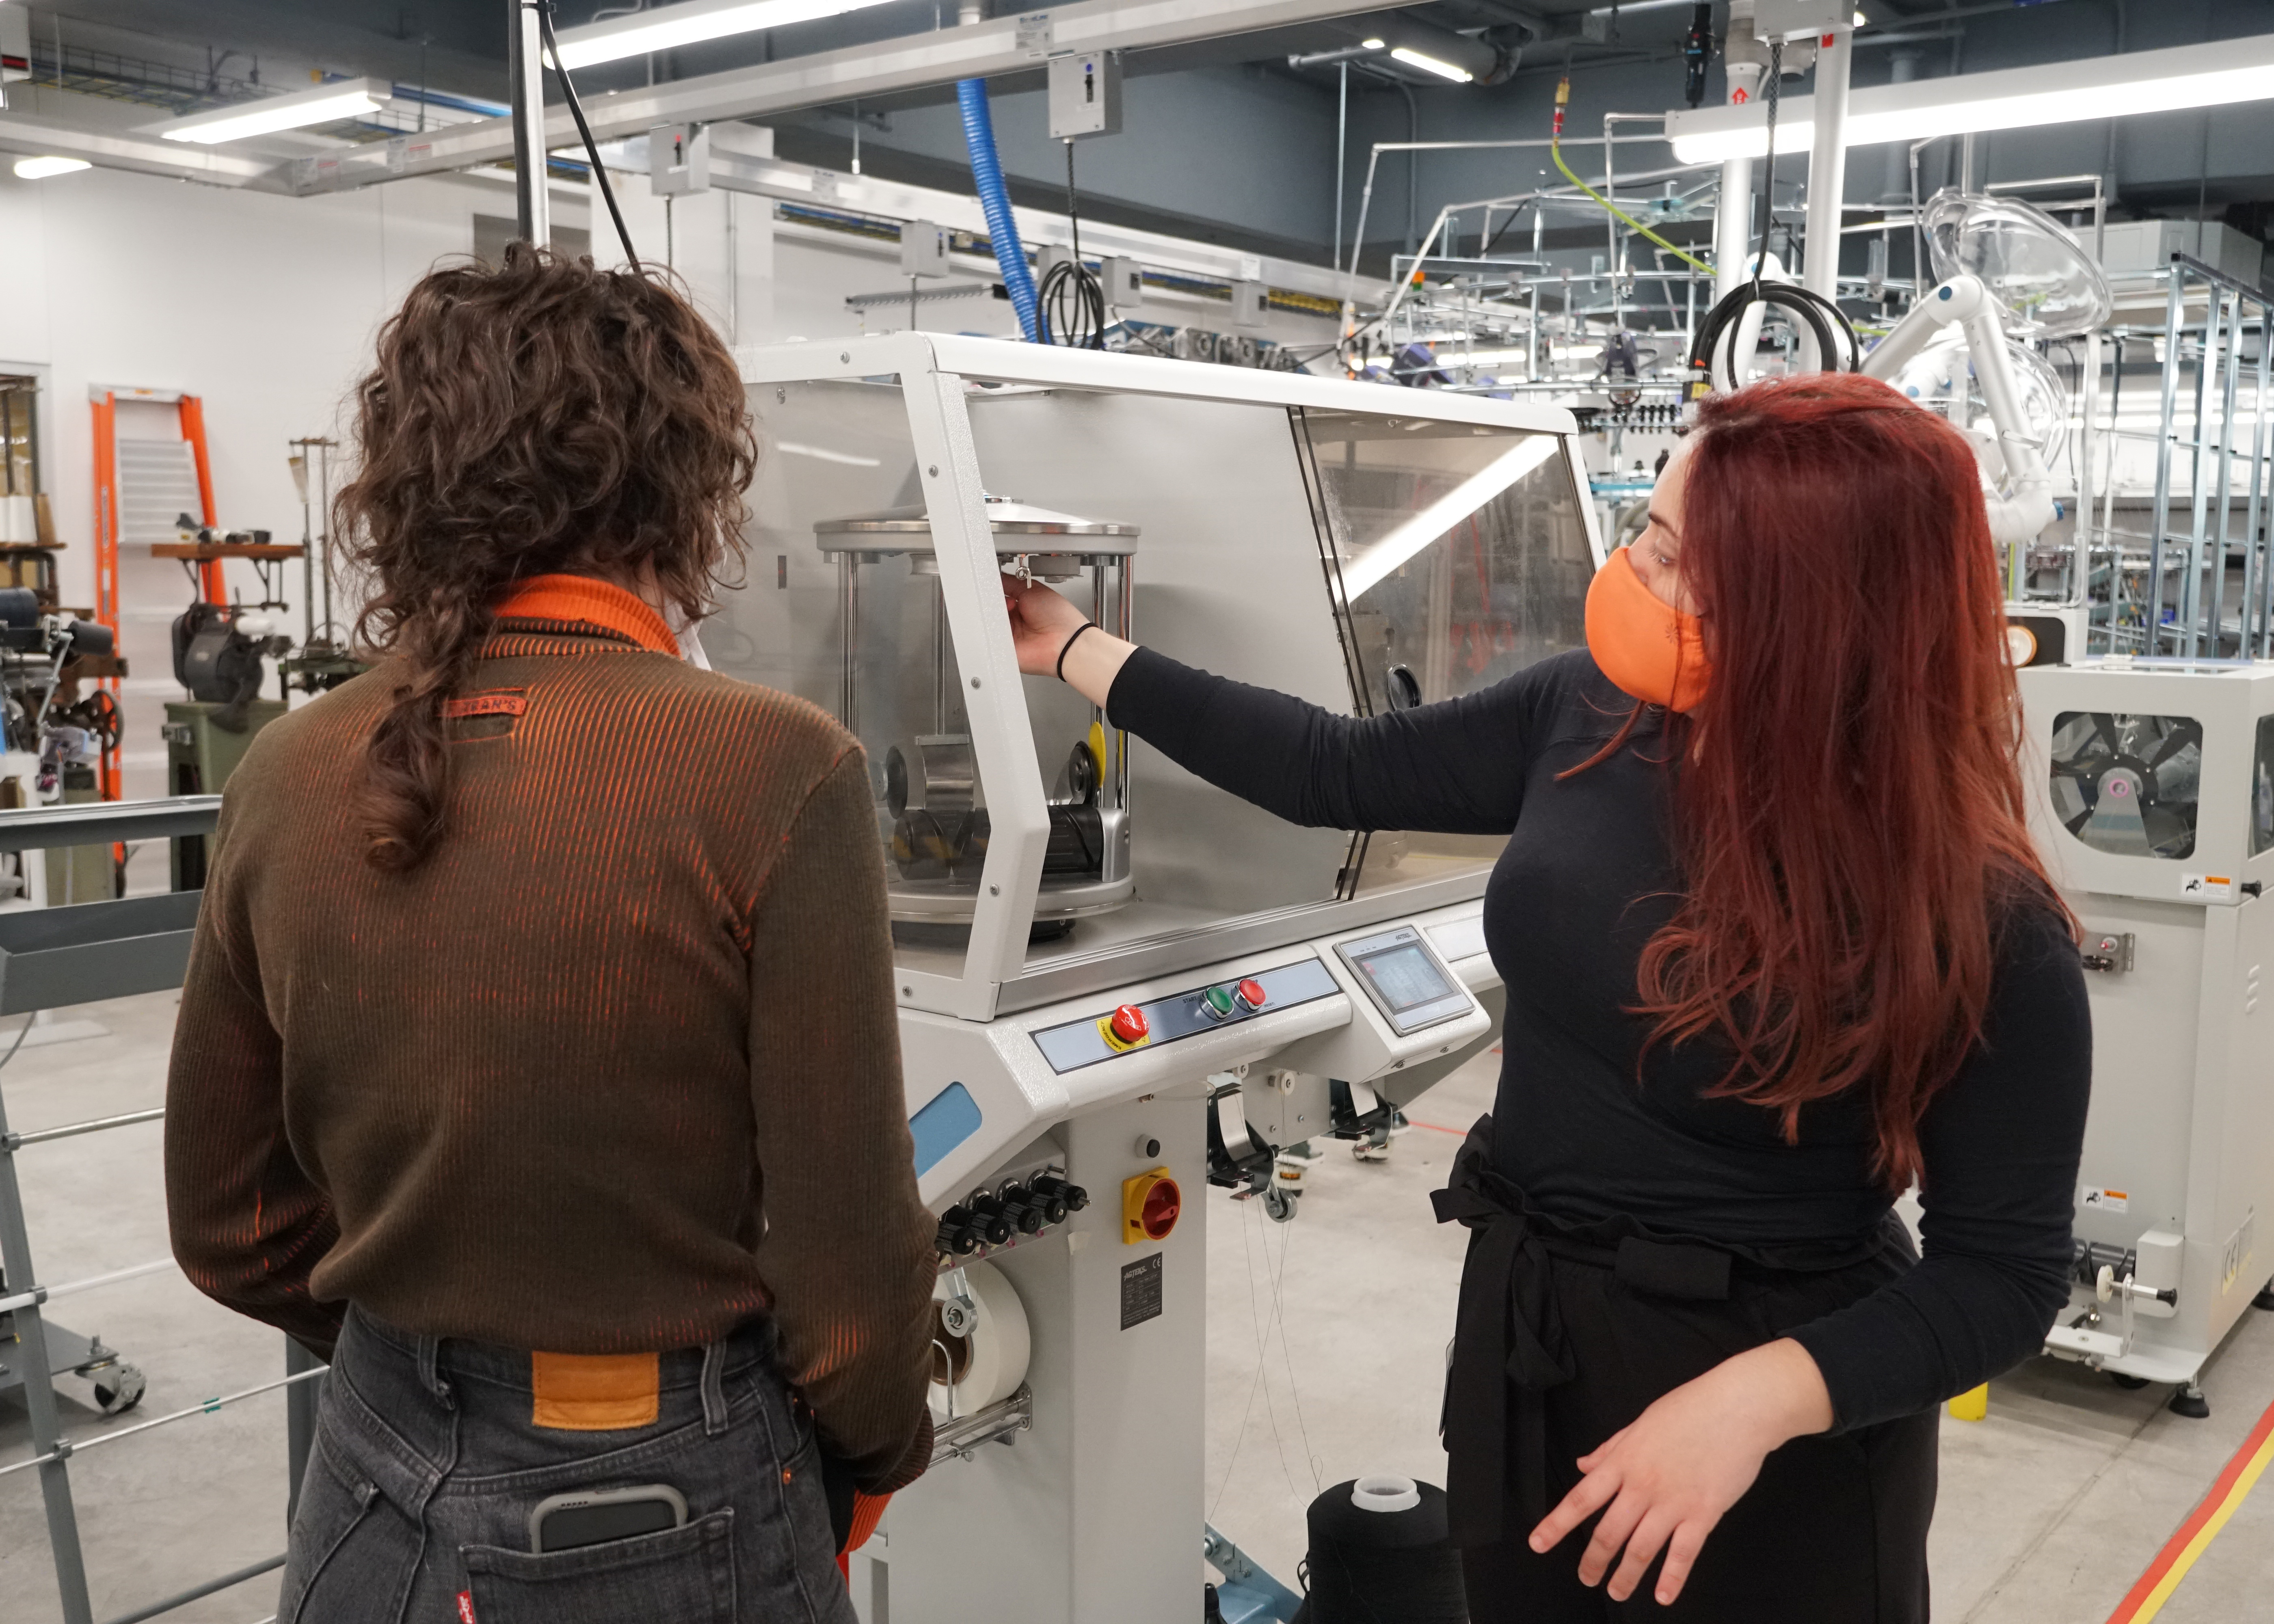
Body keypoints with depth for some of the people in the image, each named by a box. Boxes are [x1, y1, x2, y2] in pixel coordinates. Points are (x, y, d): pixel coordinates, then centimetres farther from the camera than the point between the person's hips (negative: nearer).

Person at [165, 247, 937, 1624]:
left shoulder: (288, 775, -5)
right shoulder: (775, 772, -20)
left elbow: (231, 1226, 4)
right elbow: (847, 1259, -16)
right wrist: (872, 1462, 2)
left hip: (379, 1498, 4)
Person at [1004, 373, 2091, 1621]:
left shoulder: (1977, 924, -22)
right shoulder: (1589, 717, -7)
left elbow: (2006, 1269, -15)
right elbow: (1335, 773, 4)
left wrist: (1757, 1399, -29)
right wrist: (1078, 651, 8)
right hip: (1520, 1337, 6)